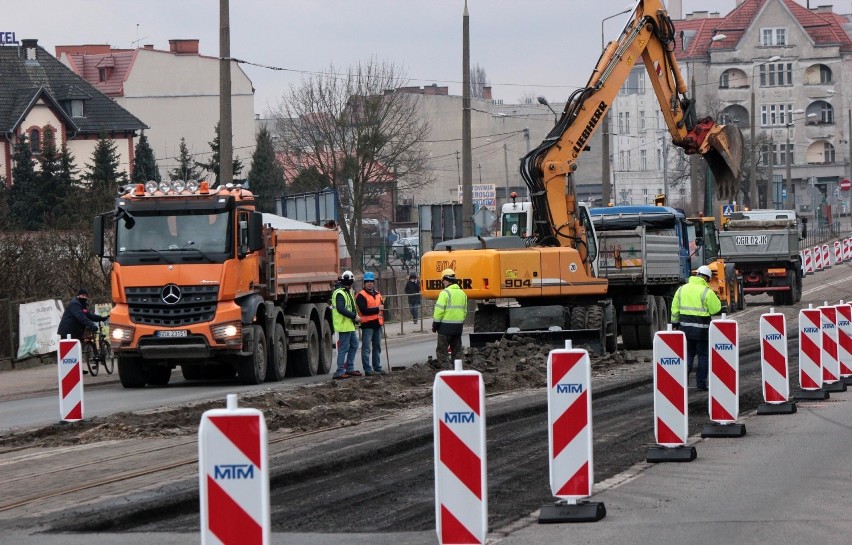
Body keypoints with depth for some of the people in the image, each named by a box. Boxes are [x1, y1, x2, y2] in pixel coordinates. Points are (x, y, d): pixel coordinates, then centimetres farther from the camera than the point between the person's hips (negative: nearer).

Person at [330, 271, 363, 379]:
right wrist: (354, 316, -22)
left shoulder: (347, 292, 17)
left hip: (350, 325, 10)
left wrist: (355, 318, 13)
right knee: (343, 349, -7)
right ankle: (340, 372, -4)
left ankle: (350, 369, 23)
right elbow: (341, 309, -25)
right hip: (344, 325, -10)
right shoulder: (340, 293, -16)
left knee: (354, 346, 16)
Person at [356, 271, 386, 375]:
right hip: (367, 324, -8)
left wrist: (382, 318, 11)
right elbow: (364, 310, -20)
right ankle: (368, 369, -7)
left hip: (377, 324, 8)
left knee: (377, 347, 15)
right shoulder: (361, 295, -9)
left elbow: (382, 306, 26)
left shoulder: (377, 294, 16)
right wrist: (377, 309, -18)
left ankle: (377, 368, 23)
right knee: (366, 348, -7)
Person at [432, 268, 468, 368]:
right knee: (457, 351, 14)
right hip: (458, 326, 7)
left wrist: (435, 325, -6)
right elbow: (464, 311, 17)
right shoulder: (462, 293, 13)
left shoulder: (445, 293, -12)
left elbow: (439, 310, -14)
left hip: (446, 326, -7)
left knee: (442, 352, -3)